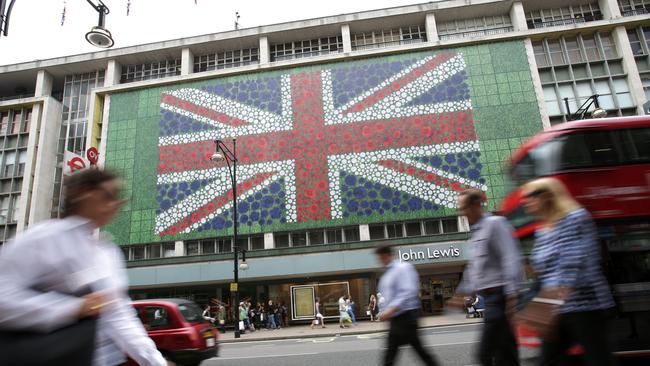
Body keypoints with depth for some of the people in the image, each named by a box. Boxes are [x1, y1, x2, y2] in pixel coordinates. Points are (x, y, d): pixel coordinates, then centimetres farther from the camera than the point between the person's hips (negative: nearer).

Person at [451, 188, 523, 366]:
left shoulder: (495, 223, -8)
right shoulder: (477, 230, 19)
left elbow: (511, 259, -16)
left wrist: (512, 294, -22)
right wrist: (462, 291, 24)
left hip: (498, 295, -9)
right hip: (489, 296, 9)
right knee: (505, 351, 12)